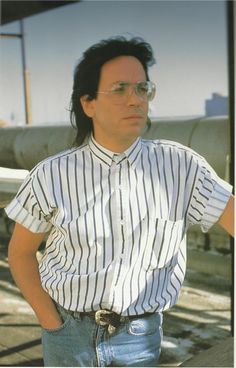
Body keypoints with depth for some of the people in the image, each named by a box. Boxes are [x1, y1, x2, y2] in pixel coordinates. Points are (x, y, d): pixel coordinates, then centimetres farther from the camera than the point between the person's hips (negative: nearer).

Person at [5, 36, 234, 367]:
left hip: (141, 338, 1)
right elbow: (20, 253, 1)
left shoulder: (181, 166, -9)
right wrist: (51, 323, -5)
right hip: (69, 333, 0)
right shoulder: (51, 176, -9)